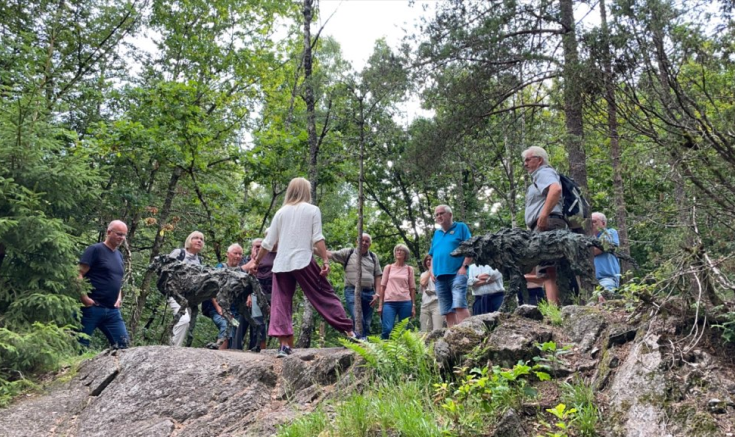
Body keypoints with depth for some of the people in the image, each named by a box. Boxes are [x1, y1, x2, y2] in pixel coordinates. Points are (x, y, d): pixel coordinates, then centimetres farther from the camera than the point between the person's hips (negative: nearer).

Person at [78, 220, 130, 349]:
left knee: (123, 343, 2)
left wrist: (119, 298, 11)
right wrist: (84, 297, -19)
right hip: (92, 308, -7)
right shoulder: (95, 250, -5)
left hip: (112, 310, 7)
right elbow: (79, 274, -11)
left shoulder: (119, 255, 17)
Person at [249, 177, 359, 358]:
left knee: (281, 303, 5)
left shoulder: (281, 212, 13)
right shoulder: (312, 210, 5)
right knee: (324, 295, 4)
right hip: (303, 261, -3)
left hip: (281, 264, 3)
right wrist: (325, 260, -8)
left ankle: (284, 344, -3)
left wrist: (256, 262, 22)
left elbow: (268, 242, 13)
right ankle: (348, 331, 4)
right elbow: (317, 238, -6)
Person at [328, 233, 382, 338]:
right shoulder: (348, 253, 7)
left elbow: (378, 276, 12)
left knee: (366, 324, 5)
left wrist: (377, 294, 2)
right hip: (352, 291, -4)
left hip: (369, 293, 4)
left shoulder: (373, 257, 15)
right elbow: (330, 254, -1)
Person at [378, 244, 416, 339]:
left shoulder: (409, 269, 11)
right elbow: (382, 286, 9)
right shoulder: (388, 268, 11)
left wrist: (413, 306, 4)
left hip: (405, 303, 1)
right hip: (389, 302, -1)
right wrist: (380, 304, 3)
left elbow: (412, 289, 10)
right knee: (387, 329, -16)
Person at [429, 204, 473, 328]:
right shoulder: (436, 233, 22)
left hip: (456, 274, -6)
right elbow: (432, 255, 26)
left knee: (459, 306, -19)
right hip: (440, 277, 6)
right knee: (447, 311, 4)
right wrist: (432, 271, 11)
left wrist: (464, 267, -13)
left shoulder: (461, 227, 6)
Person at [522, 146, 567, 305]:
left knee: (548, 270, -19)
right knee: (549, 270, 6)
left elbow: (556, 189, -21)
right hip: (544, 228, 11)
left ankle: (553, 308, -25)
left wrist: (543, 214, -25)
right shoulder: (539, 177, 30)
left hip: (547, 225, -11)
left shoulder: (544, 172, 1)